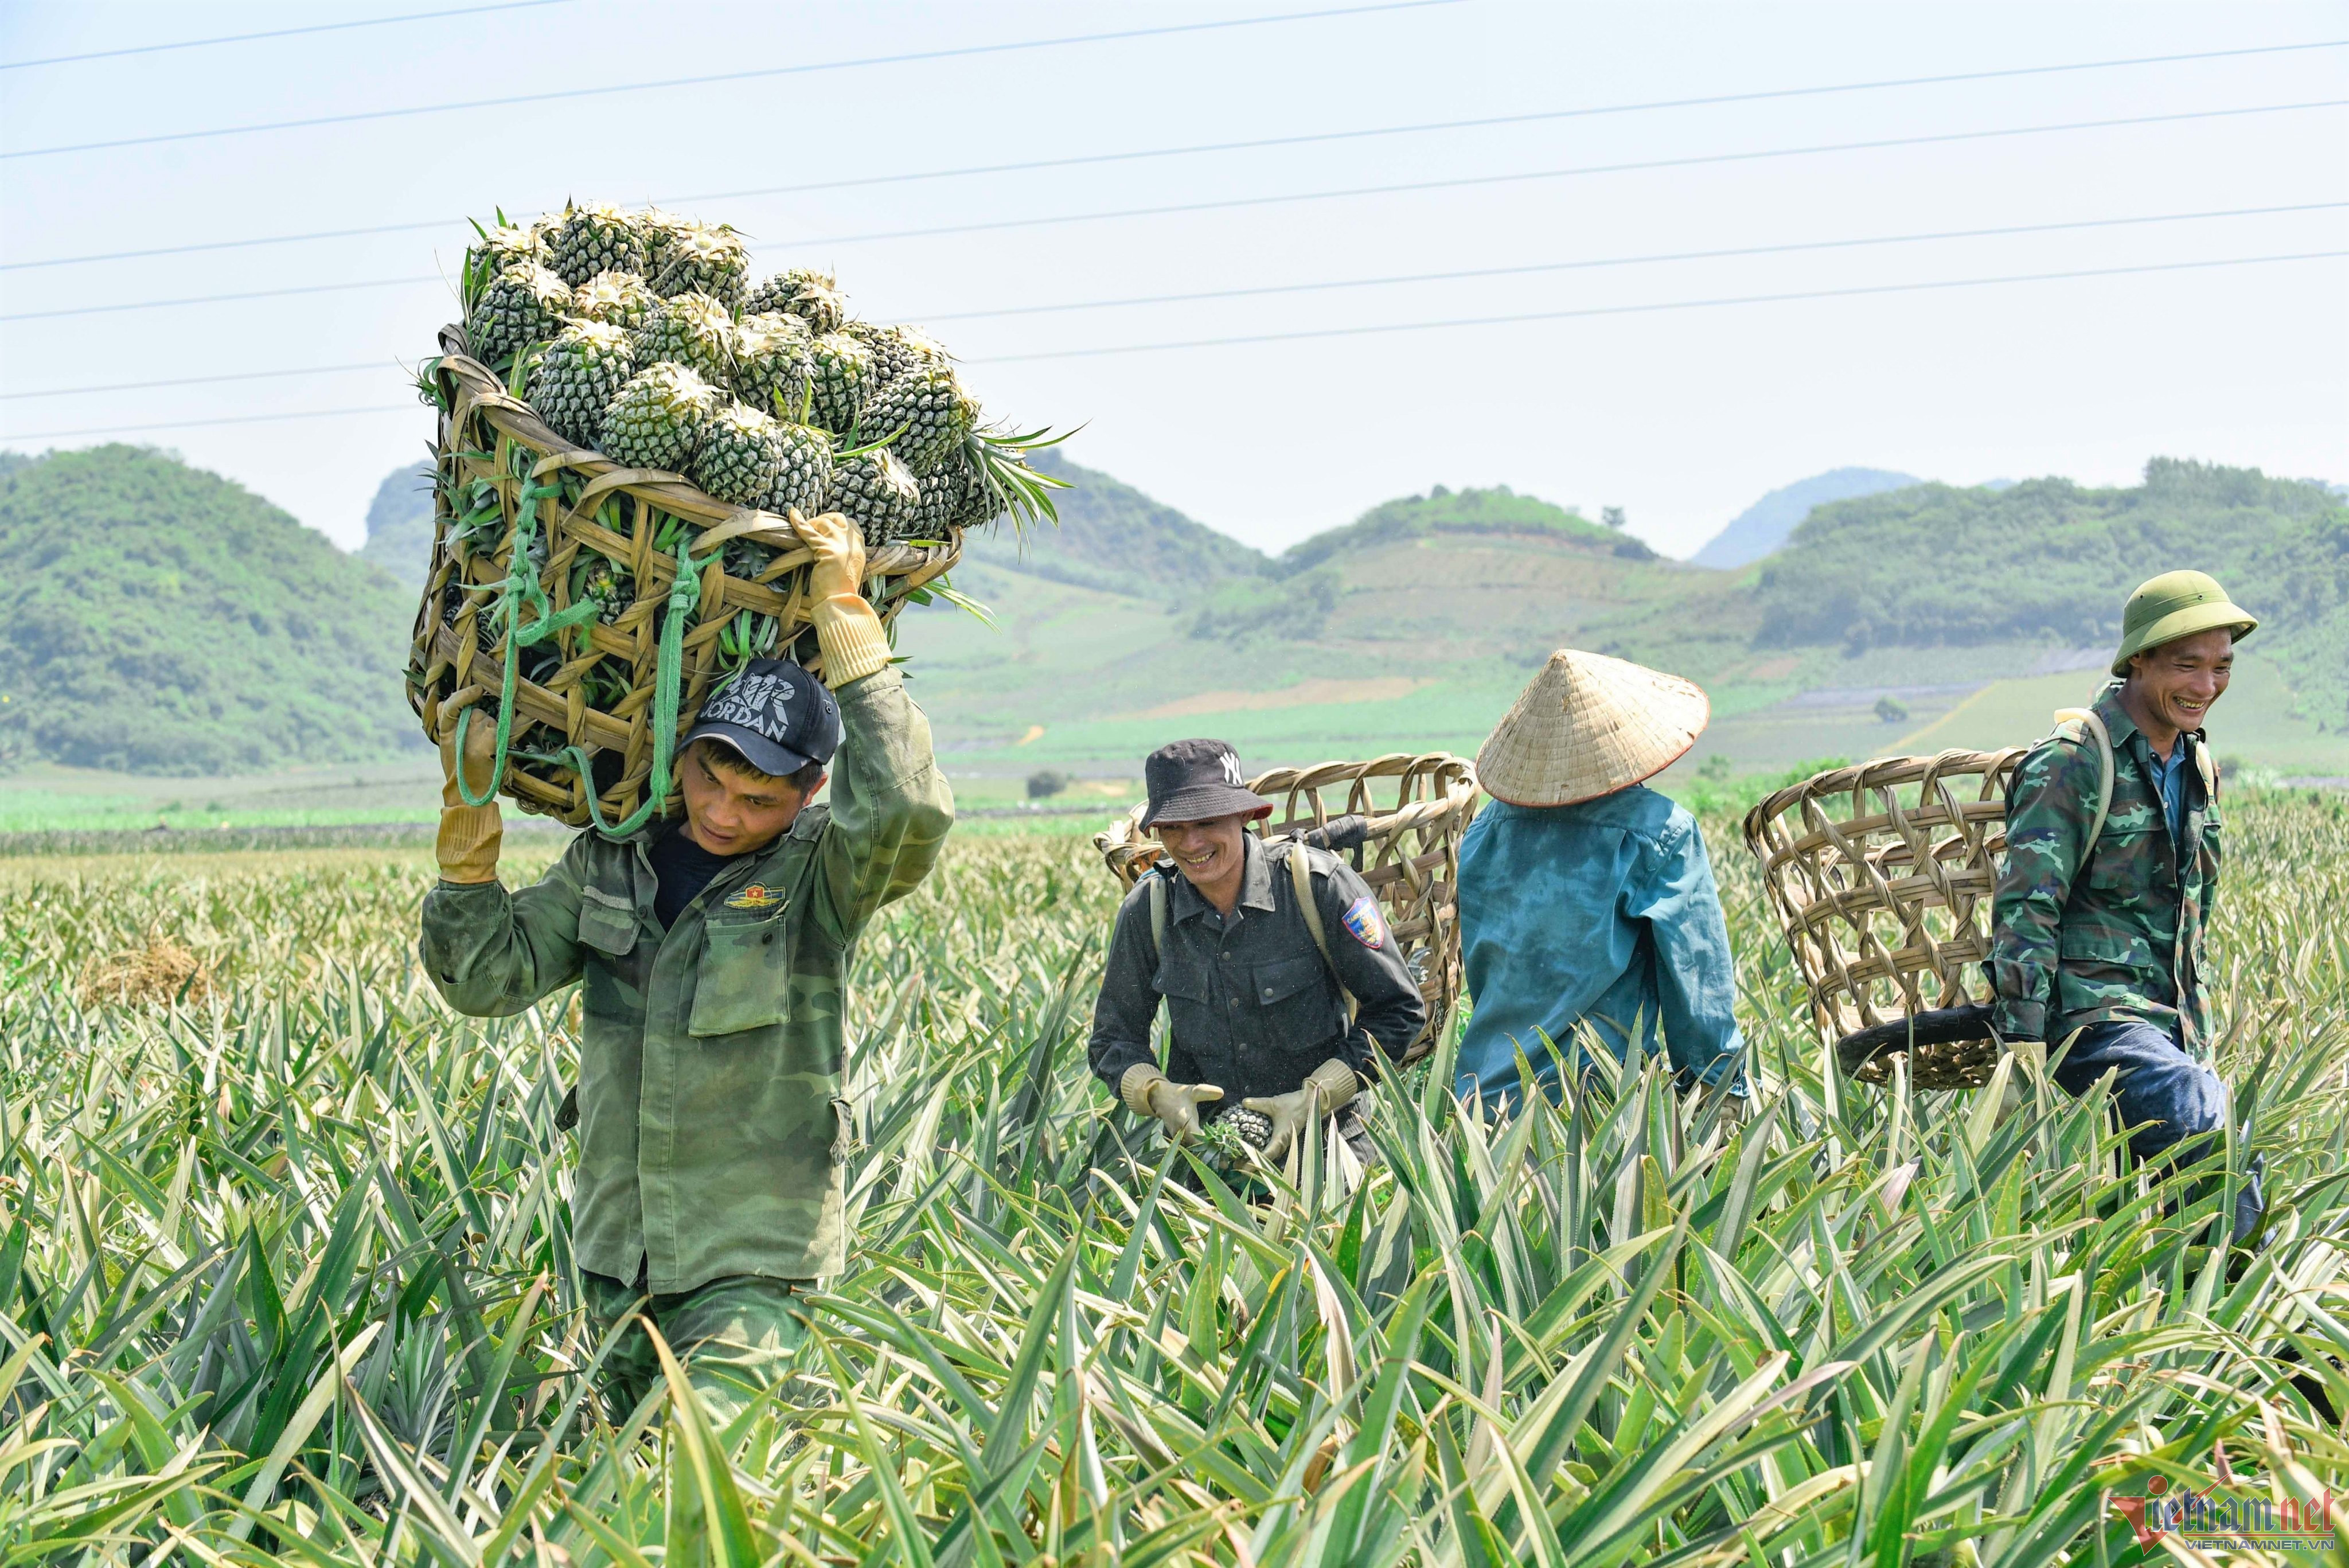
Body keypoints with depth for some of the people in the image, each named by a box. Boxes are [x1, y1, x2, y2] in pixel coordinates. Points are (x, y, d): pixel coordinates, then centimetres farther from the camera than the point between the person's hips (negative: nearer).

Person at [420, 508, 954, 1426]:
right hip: (615, 1256, 5)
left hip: (755, 1267, -5)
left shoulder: (819, 877, -10)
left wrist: (844, 613, -25)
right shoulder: (610, 864, 6)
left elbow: (910, 807, -30)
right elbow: (486, 977, 6)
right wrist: (471, 817, -4)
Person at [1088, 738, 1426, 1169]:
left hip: (1321, 1142, -3)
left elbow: (1397, 1010, -4)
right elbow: (1114, 1036, 9)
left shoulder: (1316, 884, -11)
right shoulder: (1147, 910, -2)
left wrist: (1316, 1097, -13)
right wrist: (1158, 1094, -13)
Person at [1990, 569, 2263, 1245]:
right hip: (2091, 1015, -8)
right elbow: (2023, 915, -15)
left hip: (2172, 1028, 8)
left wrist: (2199, 1042, 24)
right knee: (2222, 1140, -27)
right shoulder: (2071, 764, -10)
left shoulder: (2199, 768, 15)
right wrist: (2023, 1060, -20)